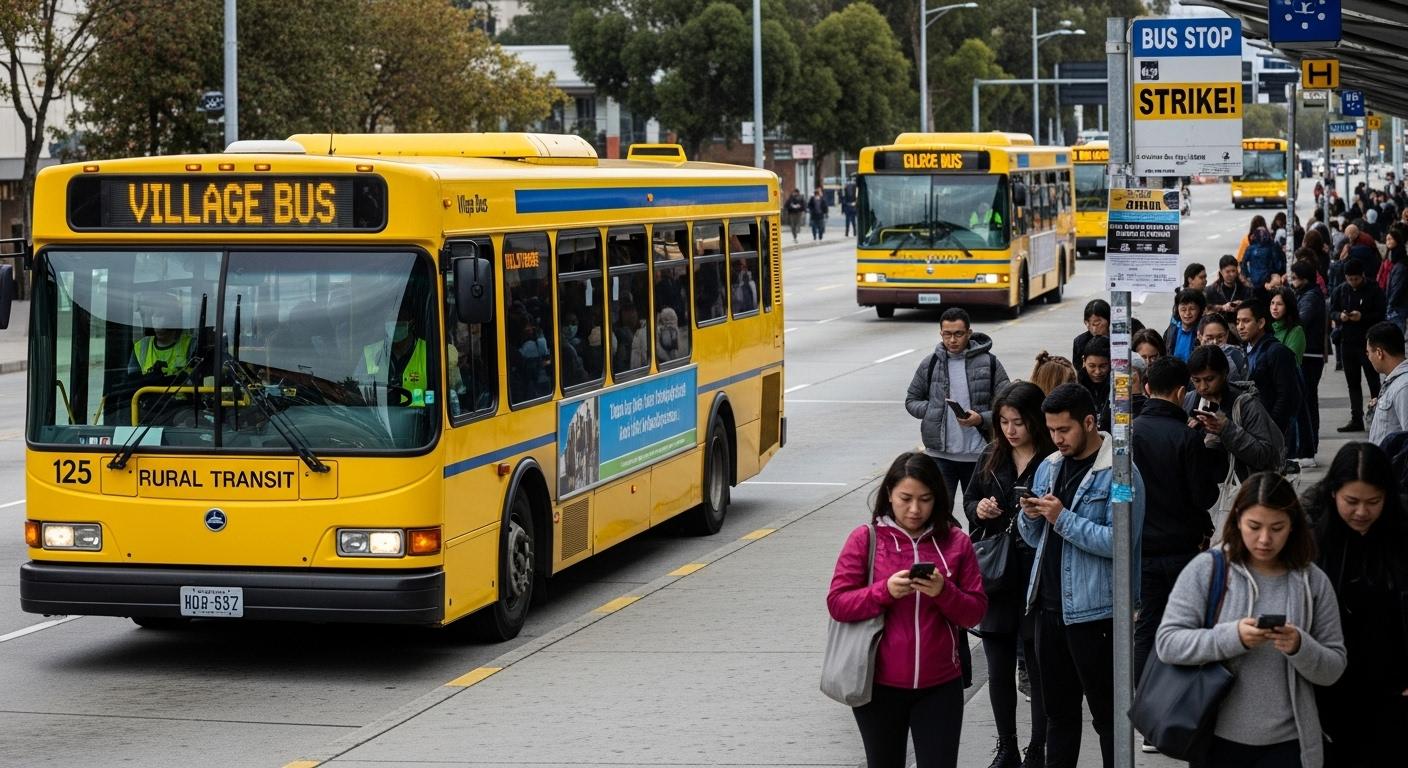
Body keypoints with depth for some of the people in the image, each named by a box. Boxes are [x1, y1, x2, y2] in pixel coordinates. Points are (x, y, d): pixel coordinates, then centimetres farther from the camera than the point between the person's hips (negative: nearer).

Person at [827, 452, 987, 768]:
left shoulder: (956, 542, 1)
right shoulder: (866, 538, -4)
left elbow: (976, 612, 1)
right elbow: (837, 604, -7)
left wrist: (943, 592, -19)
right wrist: (885, 591, -22)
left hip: (940, 686, 0)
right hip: (879, 685, 0)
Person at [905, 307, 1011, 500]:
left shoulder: (989, 363, 0)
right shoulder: (929, 364, 5)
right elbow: (911, 400, 14)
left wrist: (981, 419, -19)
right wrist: (931, 412, -6)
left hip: (979, 455, 0)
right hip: (939, 455, 0)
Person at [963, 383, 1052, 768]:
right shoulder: (992, 457, 6)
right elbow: (968, 501, 17)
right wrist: (979, 509, -4)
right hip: (996, 574, 5)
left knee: (1039, 668, 5)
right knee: (999, 668, 11)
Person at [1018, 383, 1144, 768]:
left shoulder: (1119, 473, -13)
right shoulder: (1049, 468, 11)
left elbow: (1120, 541, -22)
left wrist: (1063, 519, -22)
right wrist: (1031, 517, -4)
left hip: (1094, 610, -7)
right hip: (1049, 605, 8)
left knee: (1106, 711, 2)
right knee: (1058, 710, 17)